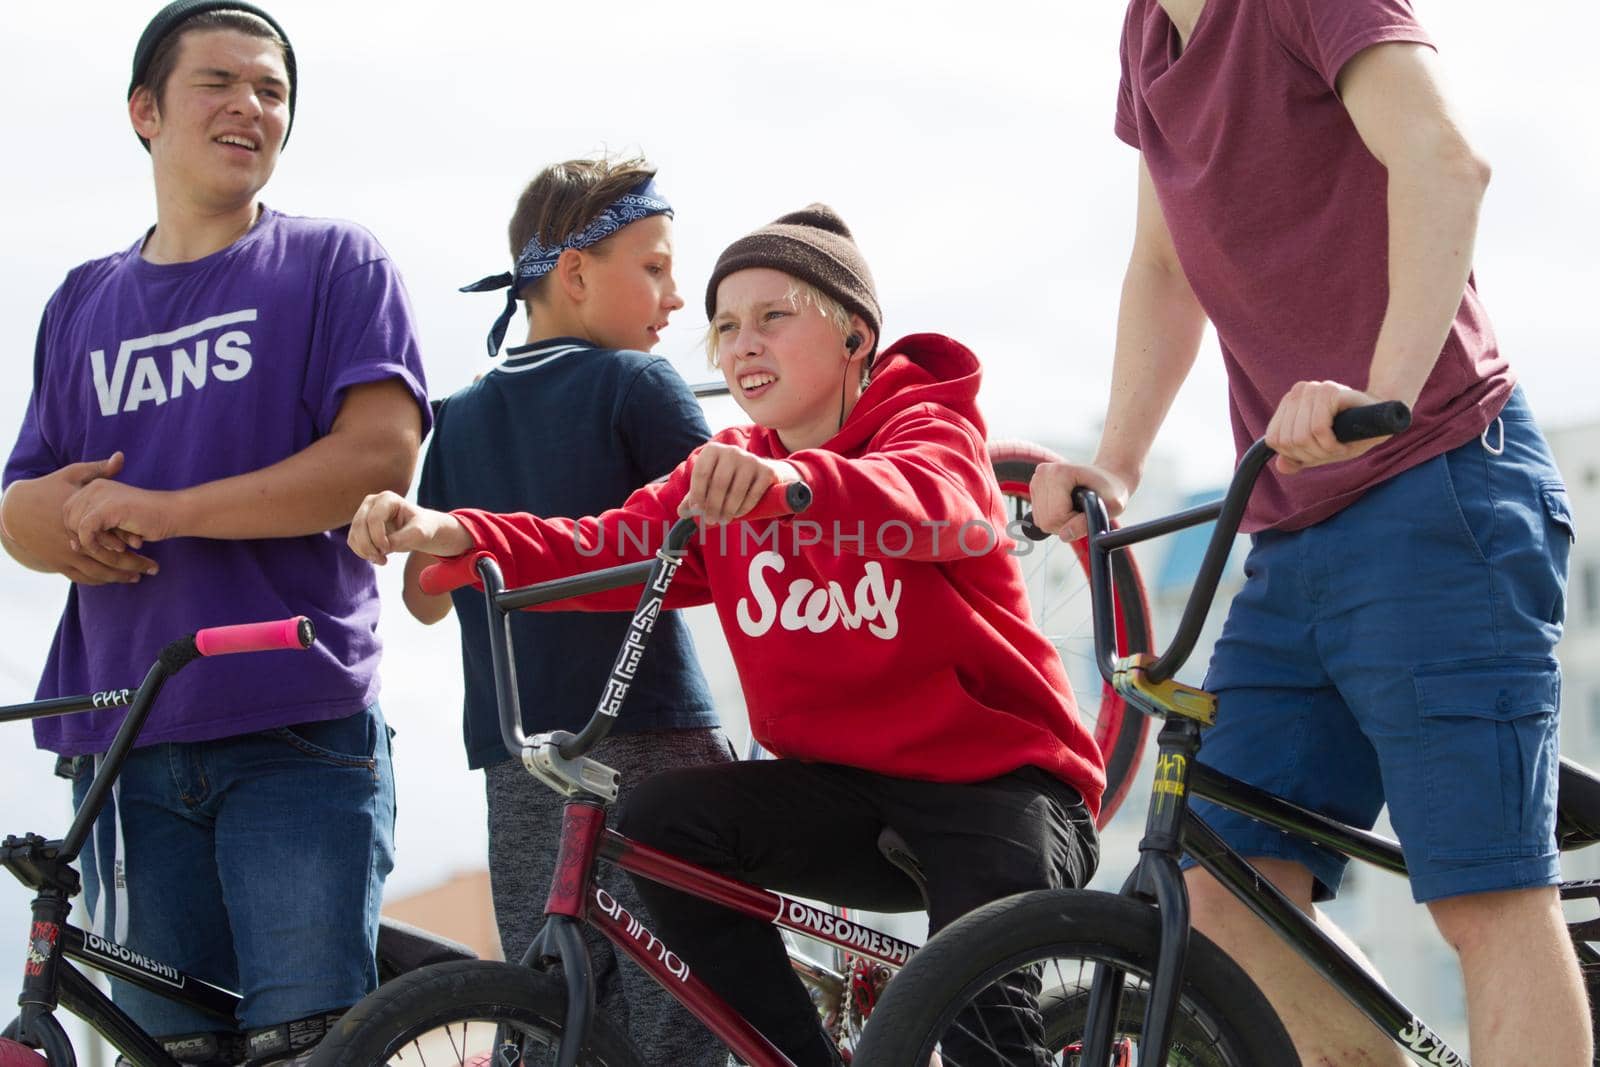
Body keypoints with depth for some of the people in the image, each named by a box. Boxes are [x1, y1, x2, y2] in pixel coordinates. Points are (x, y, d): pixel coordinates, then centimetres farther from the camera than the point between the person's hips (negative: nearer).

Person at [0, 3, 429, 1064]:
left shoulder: (333, 263, 5)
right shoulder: (85, 303, 18)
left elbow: (381, 456, -9)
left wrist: (168, 510, -14)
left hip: (297, 735, -4)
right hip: (129, 750, 4)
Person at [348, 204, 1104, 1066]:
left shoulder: (930, 423, -7)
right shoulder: (728, 466, 11)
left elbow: (929, 500, -33)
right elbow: (609, 551, -5)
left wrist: (794, 481, -54)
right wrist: (451, 537, -24)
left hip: (990, 778, -6)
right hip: (844, 785, 6)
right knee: (659, 822, -20)